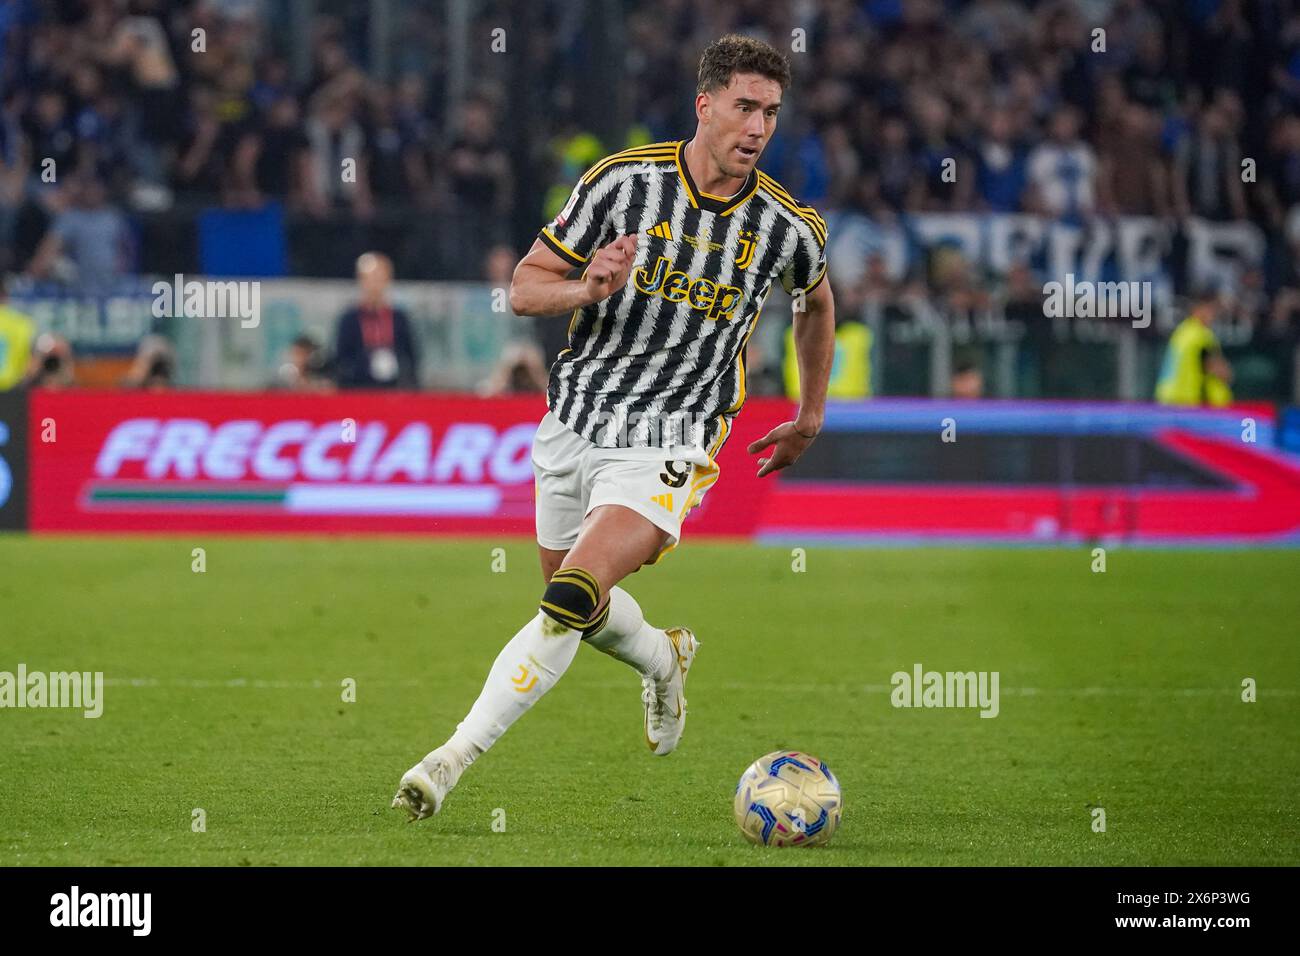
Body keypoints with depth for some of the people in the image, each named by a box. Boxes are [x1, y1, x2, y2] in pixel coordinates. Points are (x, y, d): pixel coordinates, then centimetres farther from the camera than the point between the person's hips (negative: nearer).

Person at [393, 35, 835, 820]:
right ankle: (665, 660, 52)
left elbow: (817, 302, 20)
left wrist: (810, 419, 26)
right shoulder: (623, 179, -7)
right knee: (577, 603, 18)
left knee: (572, 599, -23)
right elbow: (526, 287, -2)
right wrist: (587, 290, -23)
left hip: (669, 443, -3)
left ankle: (454, 760, -19)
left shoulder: (788, 228, -4)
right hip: (574, 421, 3)